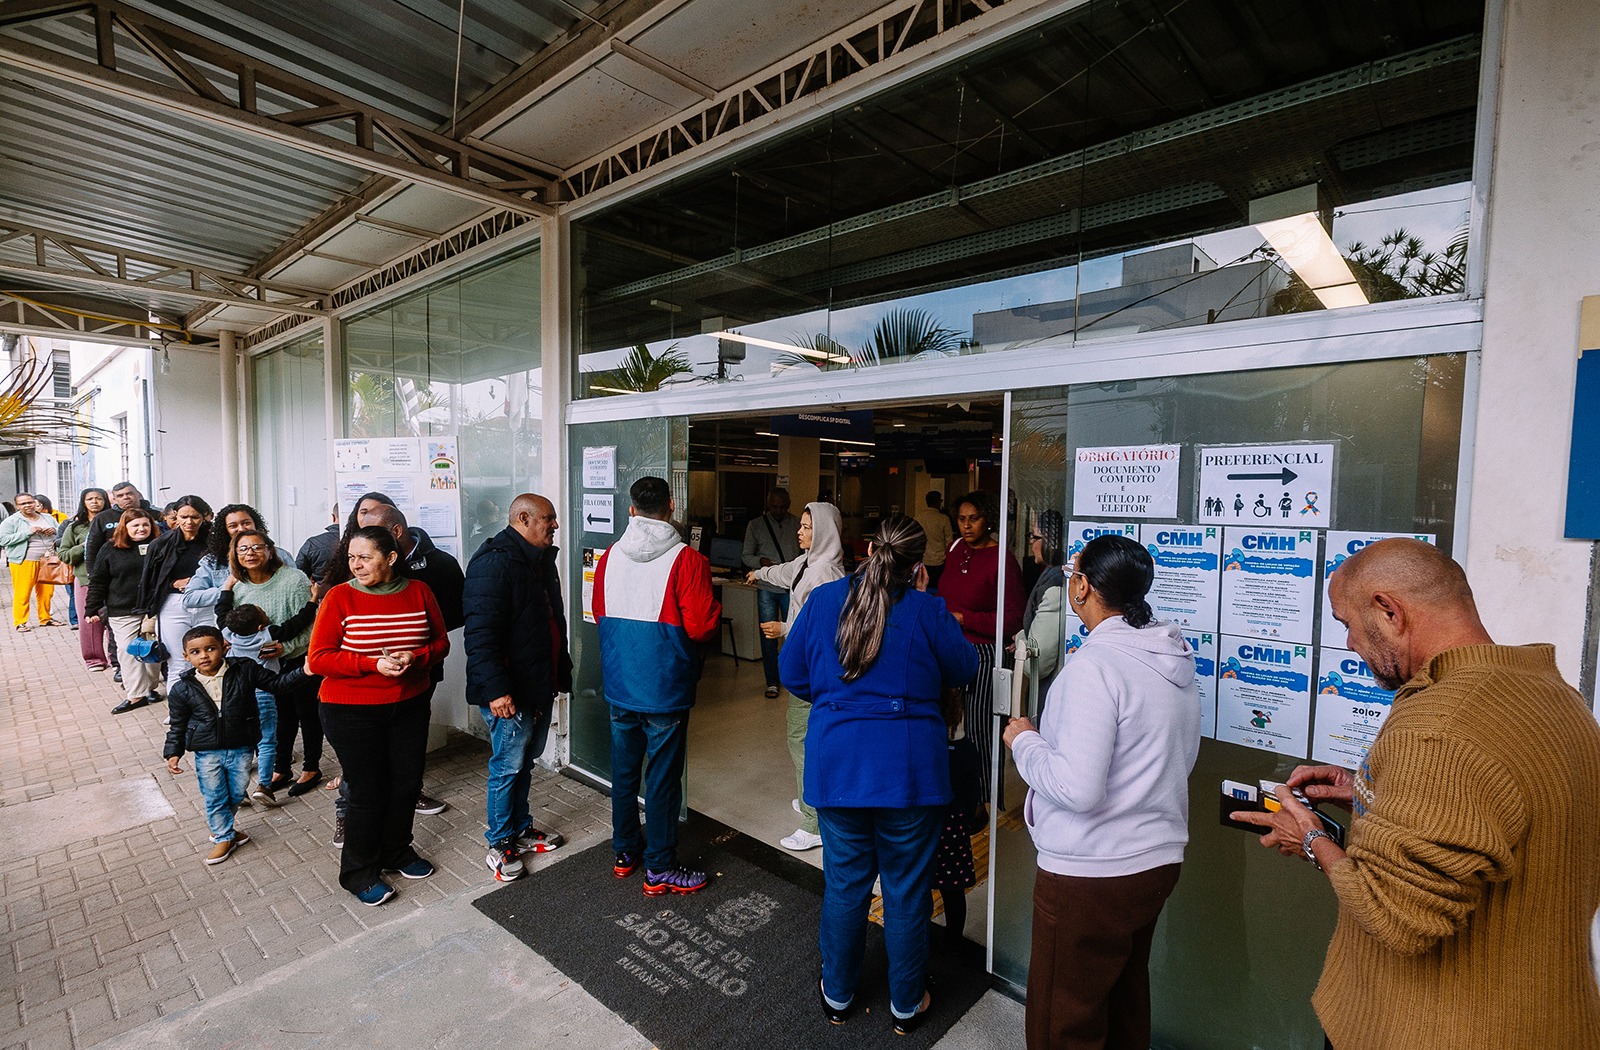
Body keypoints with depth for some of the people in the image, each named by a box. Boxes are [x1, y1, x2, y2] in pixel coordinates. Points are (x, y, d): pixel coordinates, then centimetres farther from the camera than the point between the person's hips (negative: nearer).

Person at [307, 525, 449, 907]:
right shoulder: (339, 597, -9)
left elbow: (440, 641, 4)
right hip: (352, 713, -3)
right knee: (368, 791, 5)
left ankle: (397, 851, 38)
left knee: (407, 784, 13)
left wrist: (415, 658, -16)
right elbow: (319, 659, -11)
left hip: (410, 707, 3)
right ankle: (359, 872, 27)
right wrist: (373, 664, -23)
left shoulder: (419, 592, -1)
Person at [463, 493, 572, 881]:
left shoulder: (541, 559, 12)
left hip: (540, 685, 9)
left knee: (526, 761, 20)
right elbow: (480, 635, -24)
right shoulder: (494, 563, -19)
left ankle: (520, 828, 36)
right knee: (508, 766, 4)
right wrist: (496, 689, -26)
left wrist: (561, 672, 22)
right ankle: (500, 844, 21)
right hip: (509, 692, -9)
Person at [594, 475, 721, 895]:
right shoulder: (686, 560, -17)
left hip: (619, 686, 5)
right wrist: (713, 605, 1)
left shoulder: (609, 556, 0)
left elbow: (600, 615, 11)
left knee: (624, 770, 19)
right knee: (662, 777, 7)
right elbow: (701, 626, -19)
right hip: (665, 688, -5)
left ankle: (624, 851, 36)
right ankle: (659, 869, 20)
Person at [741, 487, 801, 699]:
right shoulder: (755, 525, 5)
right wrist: (761, 561, -14)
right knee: (768, 635, 4)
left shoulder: (798, 524, 3)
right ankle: (772, 682, 16)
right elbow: (746, 556, 6)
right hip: (767, 588, 1)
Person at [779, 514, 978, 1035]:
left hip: (837, 765, 3)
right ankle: (907, 1004, 36)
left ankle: (838, 995, 39)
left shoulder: (823, 600, -4)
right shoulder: (927, 611, -12)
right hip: (911, 771, -2)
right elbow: (963, 669, 4)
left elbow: (792, 672, 5)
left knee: (844, 882, 19)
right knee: (907, 889, 16)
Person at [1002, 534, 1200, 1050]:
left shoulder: (1096, 663, -24)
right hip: (1158, 860, 9)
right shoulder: (1176, 661, 4)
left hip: (1090, 874, -8)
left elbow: (1078, 789, -28)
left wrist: (1024, 741, -11)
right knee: (1126, 1003, 27)